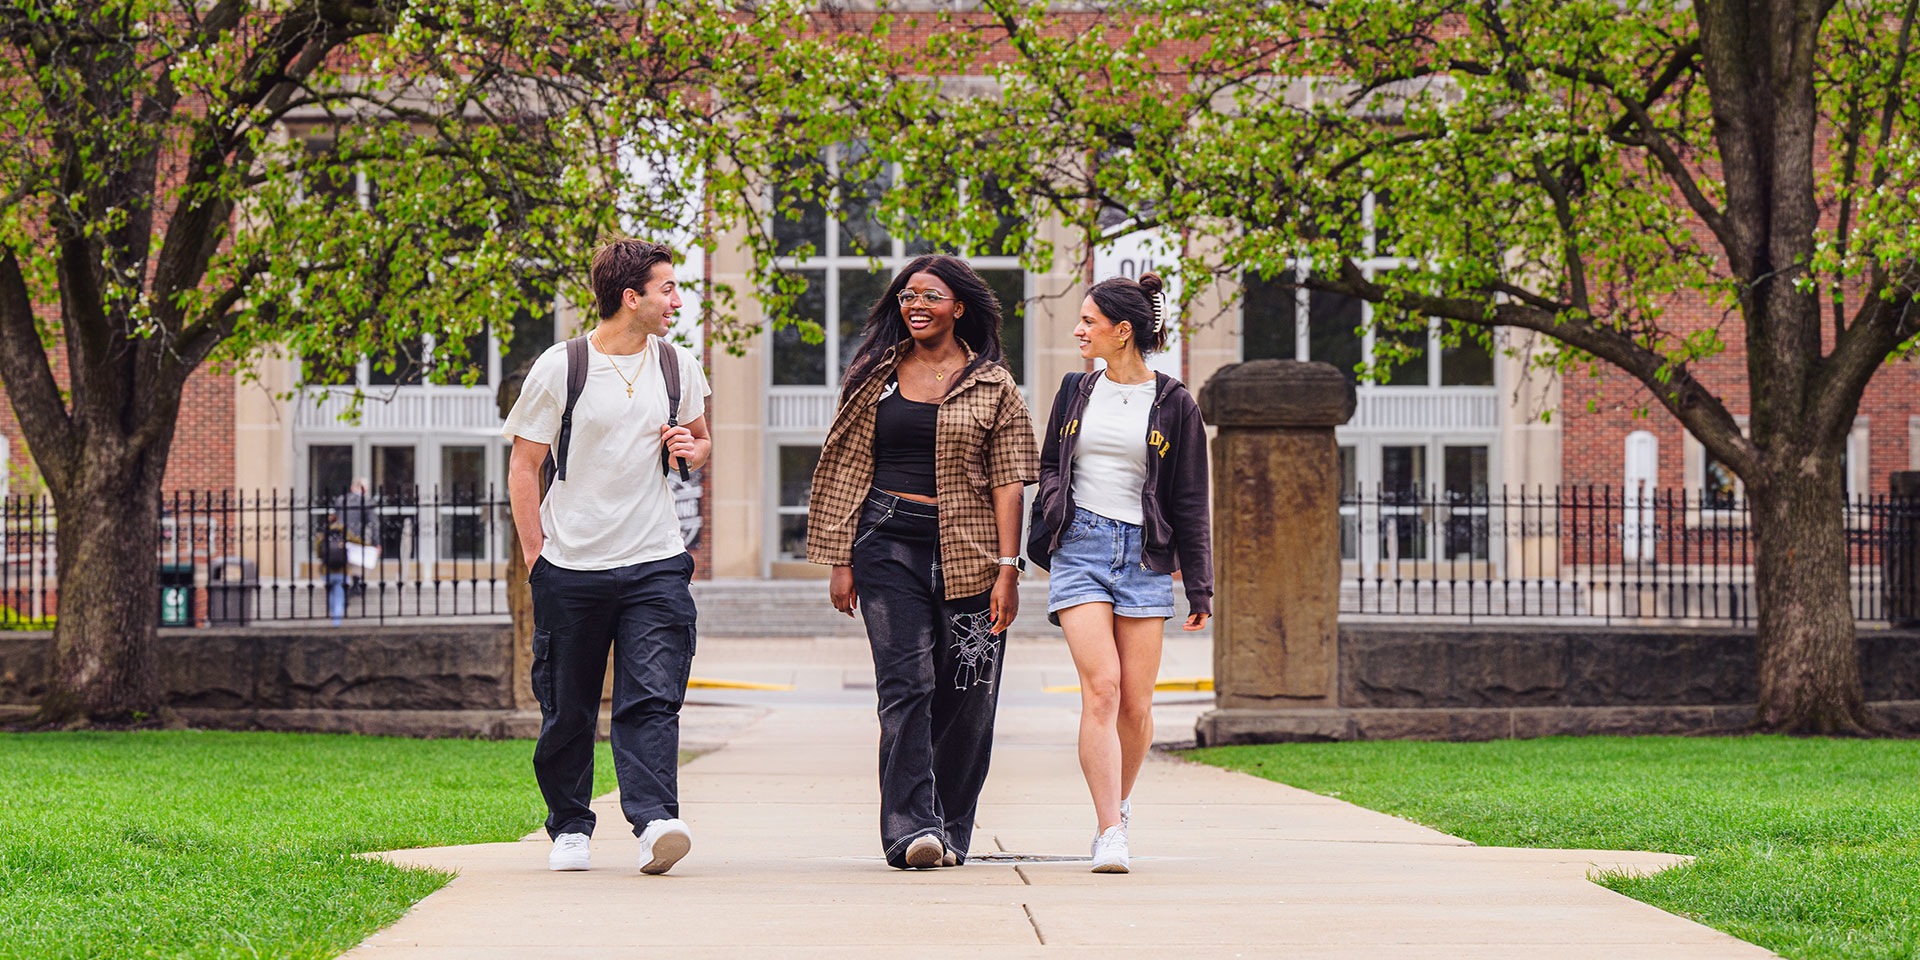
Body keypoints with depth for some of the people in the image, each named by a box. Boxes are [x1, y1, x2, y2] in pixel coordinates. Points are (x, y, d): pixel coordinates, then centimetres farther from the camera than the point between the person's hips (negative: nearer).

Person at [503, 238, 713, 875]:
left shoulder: (678, 367, 7)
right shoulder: (560, 368, -4)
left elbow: (701, 441, 23)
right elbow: (523, 466, 1)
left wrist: (694, 450, -2)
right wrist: (536, 557, -4)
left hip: (655, 563, 2)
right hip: (571, 568, -2)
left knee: (651, 700, -12)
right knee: (567, 708, 6)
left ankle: (654, 822, -20)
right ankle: (569, 827, 19)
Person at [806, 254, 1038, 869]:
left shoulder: (993, 385, 7)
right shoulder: (877, 376, 12)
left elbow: (1007, 481, 3)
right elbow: (848, 469, 12)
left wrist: (1007, 568, -5)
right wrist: (841, 561, 6)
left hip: (967, 550, 0)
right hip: (888, 542, 0)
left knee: (965, 696, 1)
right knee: (905, 684, -12)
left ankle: (948, 833, 12)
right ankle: (911, 828, -18)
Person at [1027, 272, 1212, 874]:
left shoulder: (1173, 406, 3)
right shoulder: (1076, 393, 11)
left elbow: (1190, 503, 6)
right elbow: (1049, 469, 21)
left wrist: (1200, 587, 4)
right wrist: (1037, 542, 11)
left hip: (1144, 555, -1)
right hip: (1079, 549, 1)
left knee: (1136, 704, 0)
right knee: (1101, 686, -15)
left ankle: (1116, 806, 26)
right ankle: (1110, 834, -18)